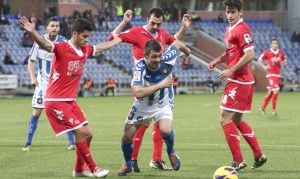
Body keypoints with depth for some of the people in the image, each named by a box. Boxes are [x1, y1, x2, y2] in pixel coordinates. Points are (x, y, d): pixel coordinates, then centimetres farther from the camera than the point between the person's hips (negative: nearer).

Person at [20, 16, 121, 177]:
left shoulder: (85, 50, 7)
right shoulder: (62, 48, -16)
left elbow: (102, 47, 27)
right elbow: (45, 45, -35)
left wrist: (120, 39, 37)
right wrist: (32, 32, -55)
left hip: (70, 101, 8)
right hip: (56, 102, -8)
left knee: (88, 134, 7)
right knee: (80, 132, -12)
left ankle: (79, 170, 24)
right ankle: (93, 169, 0)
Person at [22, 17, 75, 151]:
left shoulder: (63, 42, -5)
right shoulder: (39, 42, -5)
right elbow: (31, 61, 3)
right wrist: (32, 77, -10)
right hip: (43, 83, 0)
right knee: (36, 112, -2)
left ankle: (71, 142, 2)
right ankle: (28, 143, 7)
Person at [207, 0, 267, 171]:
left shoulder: (241, 30, -16)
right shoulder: (230, 29, 14)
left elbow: (250, 55, -23)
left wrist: (231, 70, -21)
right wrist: (217, 61, 11)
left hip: (238, 81, -10)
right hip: (243, 81, 10)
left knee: (225, 120, -9)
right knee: (237, 120, 18)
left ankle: (238, 161, -7)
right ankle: (259, 155, 24)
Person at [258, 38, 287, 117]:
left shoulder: (281, 53, 6)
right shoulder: (267, 53, -8)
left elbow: (284, 61, 19)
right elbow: (259, 60, 2)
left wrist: (283, 63, -5)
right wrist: (264, 67, -14)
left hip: (278, 74, 6)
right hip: (271, 74, -6)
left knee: (270, 92, 11)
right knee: (276, 90, -16)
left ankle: (262, 108, 24)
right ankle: (273, 109, -3)